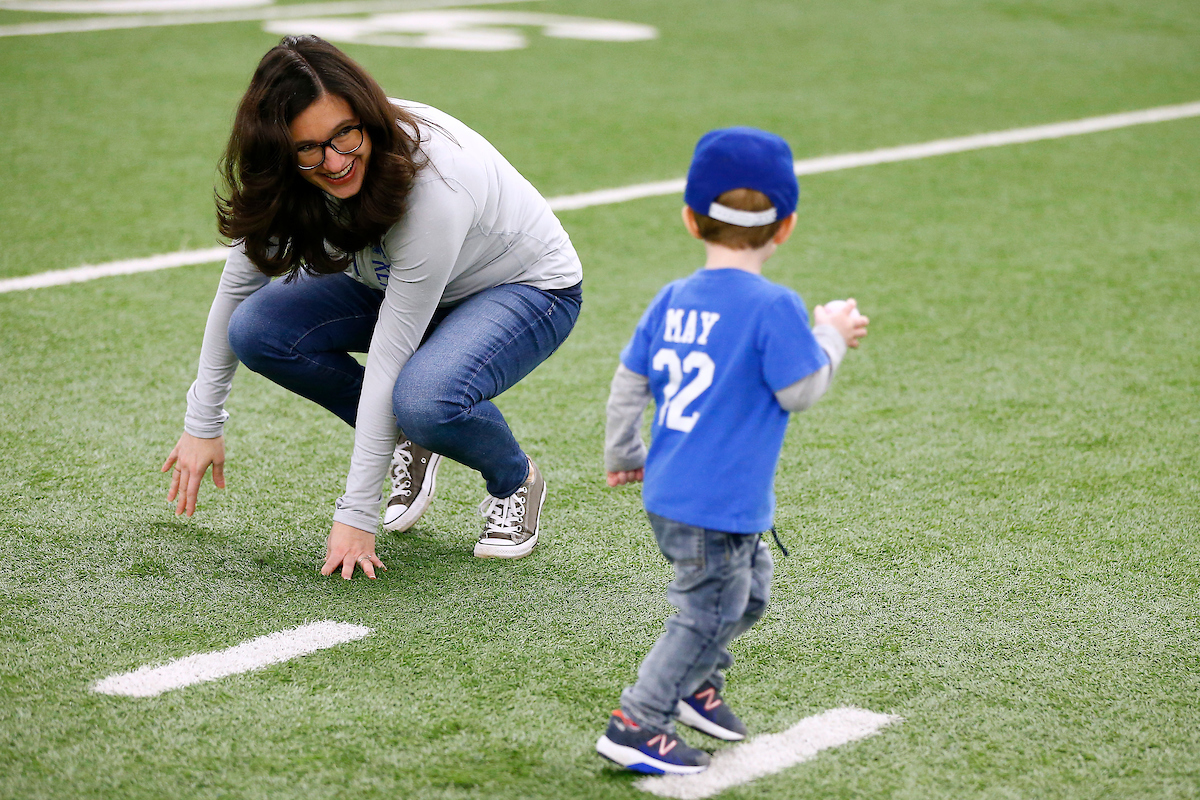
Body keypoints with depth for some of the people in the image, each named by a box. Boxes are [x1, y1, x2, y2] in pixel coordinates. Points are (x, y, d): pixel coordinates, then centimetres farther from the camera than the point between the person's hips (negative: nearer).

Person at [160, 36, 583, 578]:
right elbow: (238, 283, -5)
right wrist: (202, 424, -3)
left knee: (426, 399, -38)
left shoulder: (434, 185, -39)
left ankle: (515, 480, -2)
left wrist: (355, 514, -31)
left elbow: (389, 356, -36)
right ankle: (411, 442, 4)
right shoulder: (290, 175, -21)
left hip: (529, 286, -6)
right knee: (255, 331, -18)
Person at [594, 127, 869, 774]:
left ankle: (695, 684, 37)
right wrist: (831, 338, 5)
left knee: (749, 589, 26)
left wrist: (622, 455, 25)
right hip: (716, 506, -8)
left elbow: (627, 385, 10)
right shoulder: (773, 307, -17)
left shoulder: (671, 300, 4)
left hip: (669, 494, 8)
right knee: (709, 612, 4)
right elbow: (799, 392, -12)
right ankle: (636, 724, 8)